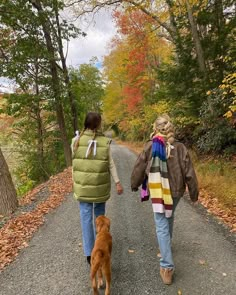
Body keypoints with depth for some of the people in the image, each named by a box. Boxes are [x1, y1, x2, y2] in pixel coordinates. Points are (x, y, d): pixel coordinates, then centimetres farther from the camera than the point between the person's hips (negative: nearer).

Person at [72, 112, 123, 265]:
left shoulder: (77, 140, -6)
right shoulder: (105, 141, -9)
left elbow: (74, 162, 2)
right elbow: (111, 164, -6)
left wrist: (75, 180, 14)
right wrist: (118, 182, 1)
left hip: (83, 184, 0)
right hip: (100, 184, 0)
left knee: (86, 216, 8)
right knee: (99, 215, 20)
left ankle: (89, 252, 11)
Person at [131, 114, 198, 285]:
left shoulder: (150, 147, -11)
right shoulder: (180, 147, -10)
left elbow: (139, 169, -3)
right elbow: (189, 173, -7)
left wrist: (134, 185, 14)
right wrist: (194, 193, 6)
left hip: (158, 192, -2)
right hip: (175, 190, 3)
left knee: (162, 227, 5)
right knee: (169, 217, 29)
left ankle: (167, 267, 5)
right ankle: (167, 244, 52)